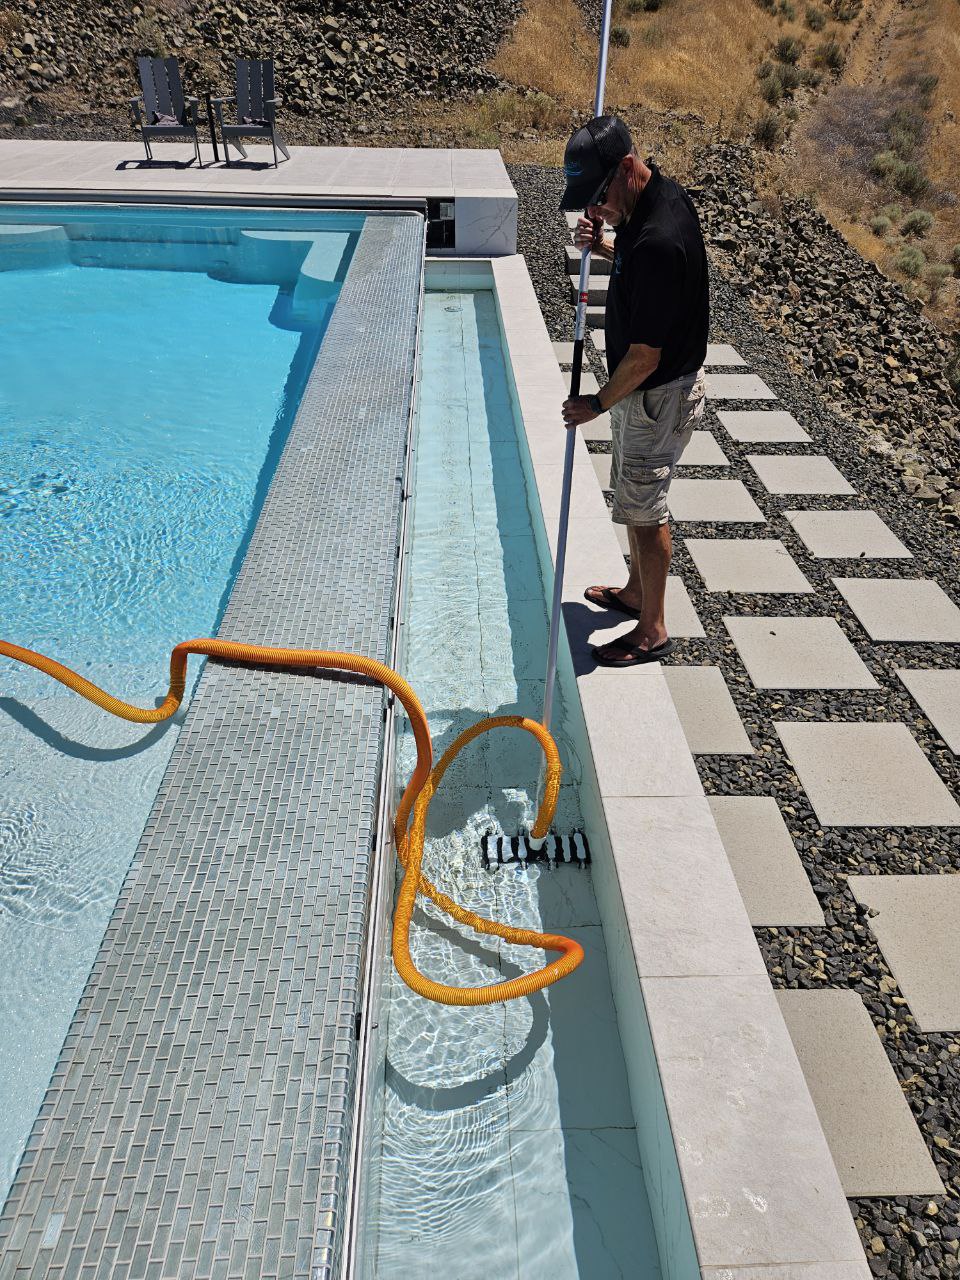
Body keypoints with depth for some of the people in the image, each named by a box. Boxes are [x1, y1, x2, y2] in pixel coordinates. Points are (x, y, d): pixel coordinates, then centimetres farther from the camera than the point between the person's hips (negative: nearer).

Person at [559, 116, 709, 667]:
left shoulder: (658, 242, -31)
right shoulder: (659, 194, 0)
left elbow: (645, 356, -27)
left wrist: (598, 403, -12)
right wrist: (606, 245, -1)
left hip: (658, 395, -10)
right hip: (644, 388, 10)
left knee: (643, 507, 2)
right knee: (634, 495, 22)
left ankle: (653, 631, 18)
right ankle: (636, 591, 42)